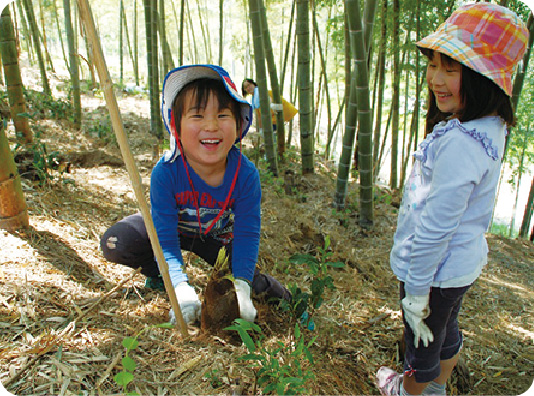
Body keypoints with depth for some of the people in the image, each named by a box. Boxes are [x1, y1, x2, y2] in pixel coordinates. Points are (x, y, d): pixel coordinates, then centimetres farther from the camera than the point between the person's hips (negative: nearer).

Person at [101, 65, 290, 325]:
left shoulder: (246, 175, -30)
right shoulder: (165, 172, -34)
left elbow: (246, 235, -25)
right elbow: (165, 237, -30)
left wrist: (241, 288, -36)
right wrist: (181, 288, -41)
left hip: (216, 236, 1)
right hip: (172, 227, 0)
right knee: (115, 243, -23)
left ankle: (258, 280, 19)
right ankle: (158, 273, 7)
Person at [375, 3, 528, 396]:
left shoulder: (459, 143, -32)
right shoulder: (490, 128, -2)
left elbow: (435, 227, -28)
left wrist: (416, 290, -17)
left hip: (436, 270, -9)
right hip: (464, 262, 9)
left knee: (422, 341, 19)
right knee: (446, 331, 30)